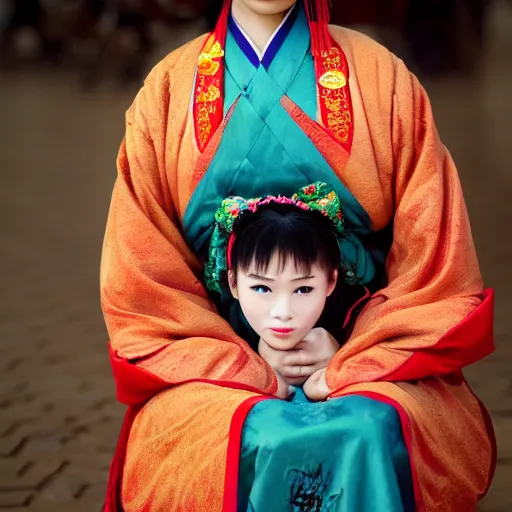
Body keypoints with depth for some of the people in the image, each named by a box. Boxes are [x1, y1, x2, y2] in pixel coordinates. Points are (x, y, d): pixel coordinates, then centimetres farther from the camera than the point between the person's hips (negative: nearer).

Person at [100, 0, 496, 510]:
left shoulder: (382, 77, 5)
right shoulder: (168, 89, 7)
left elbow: (433, 252, 1)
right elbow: (139, 270, 2)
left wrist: (349, 370, -11)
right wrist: (252, 377, -11)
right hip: (219, 368, 1)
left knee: (374, 428, -34)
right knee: (245, 435, -34)